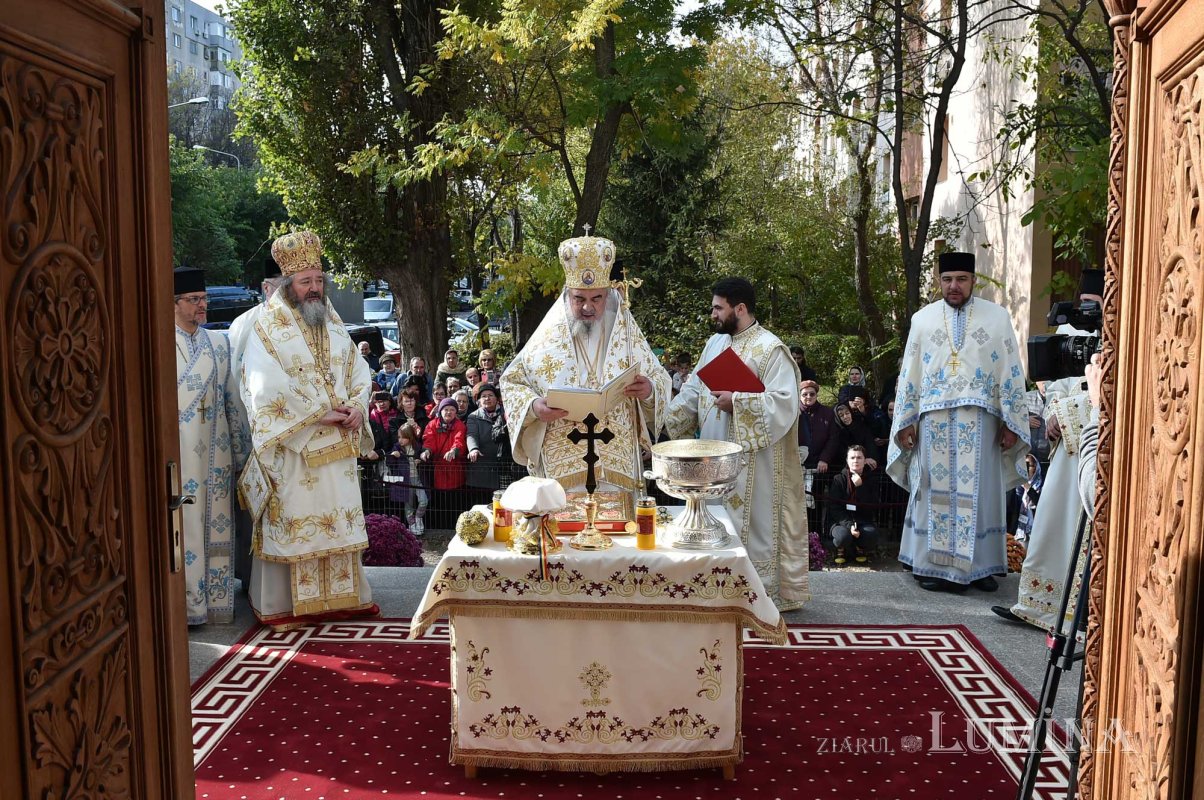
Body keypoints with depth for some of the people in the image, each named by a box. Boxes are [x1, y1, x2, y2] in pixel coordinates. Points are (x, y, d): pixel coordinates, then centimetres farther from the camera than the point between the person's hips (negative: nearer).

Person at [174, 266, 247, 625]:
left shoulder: (218, 343, 12)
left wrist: (239, 449, 12)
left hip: (214, 449, 5)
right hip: (177, 450, -4)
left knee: (215, 524, 7)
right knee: (181, 525, -2)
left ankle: (213, 598, 16)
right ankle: (183, 604, 6)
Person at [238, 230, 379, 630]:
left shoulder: (334, 325, 14)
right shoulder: (268, 331, -6)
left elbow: (359, 372, 13)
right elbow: (267, 390, -16)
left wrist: (357, 408, -7)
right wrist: (319, 414, -18)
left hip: (337, 446, 6)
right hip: (292, 449, -6)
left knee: (339, 518, 10)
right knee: (292, 522, -1)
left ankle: (343, 595, 20)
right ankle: (283, 604, 9)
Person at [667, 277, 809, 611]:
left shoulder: (770, 349, -12)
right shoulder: (715, 344, 12)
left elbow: (784, 402, -20)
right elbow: (693, 390, 14)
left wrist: (737, 402, -20)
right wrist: (667, 417, 3)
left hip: (753, 461, -7)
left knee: (754, 524, 0)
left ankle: (767, 593, 12)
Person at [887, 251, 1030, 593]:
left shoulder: (997, 317, 6)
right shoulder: (923, 319, 10)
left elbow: (1011, 373, 4)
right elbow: (909, 374, 10)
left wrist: (1010, 422, -1)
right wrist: (906, 420, 5)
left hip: (980, 420, -1)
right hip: (934, 420, 1)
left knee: (980, 492, 2)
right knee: (935, 491, 3)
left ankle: (980, 565, 10)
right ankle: (934, 565, 8)